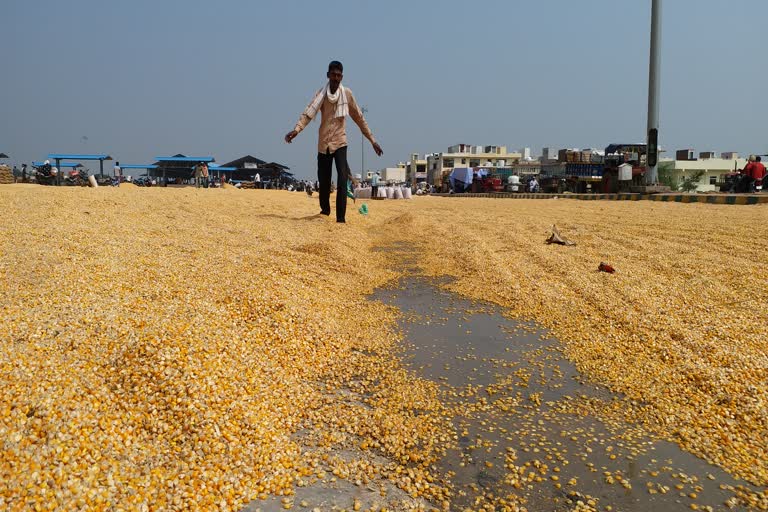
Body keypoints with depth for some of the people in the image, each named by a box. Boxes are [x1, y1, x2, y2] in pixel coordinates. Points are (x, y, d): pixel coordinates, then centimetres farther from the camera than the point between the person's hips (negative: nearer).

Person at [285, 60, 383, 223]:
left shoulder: (347, 94, -3)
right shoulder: (321, 94, -3)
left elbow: (359, 118, 4)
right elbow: (308, 113, -16)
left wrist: (372, 140, 4)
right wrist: (296, 129, -34)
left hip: (340, 142, -1)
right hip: (323, 143, 1)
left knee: (342, 180, -18)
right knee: (323, 181, 9)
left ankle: (341, 218, -16)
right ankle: (325, 209, 36)